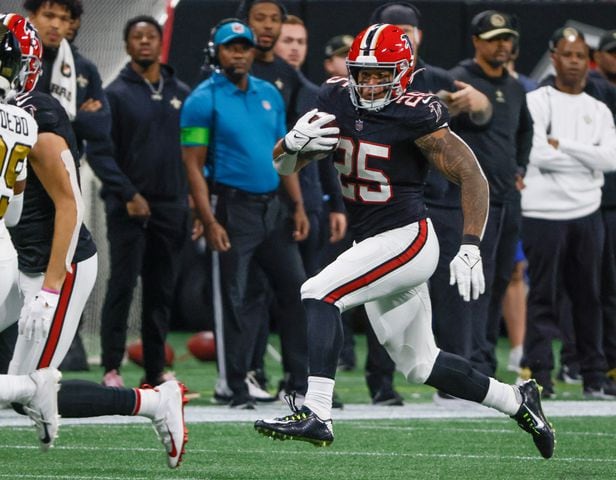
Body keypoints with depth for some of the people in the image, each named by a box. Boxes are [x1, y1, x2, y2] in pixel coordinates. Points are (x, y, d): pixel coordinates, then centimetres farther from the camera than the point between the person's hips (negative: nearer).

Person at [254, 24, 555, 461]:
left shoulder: (415, 117, -16)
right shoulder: (337, 101, 2)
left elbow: (473, 177, -13)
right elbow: (284, 166, 8)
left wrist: (471, 248, -22)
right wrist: (294, 143, -16)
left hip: (408, 240, -8)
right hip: (373, 244, 8)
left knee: (319, 295, -23)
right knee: (419, 365, 16)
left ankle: (316, 414, -29)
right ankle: (516, 402, 31)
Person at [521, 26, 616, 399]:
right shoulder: (536, 102, 0)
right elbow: (538, 154, -15)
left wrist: (563, 145, -10)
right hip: (544, 213, -4)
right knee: (543, 297, -4)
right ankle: (539, 374, -2)